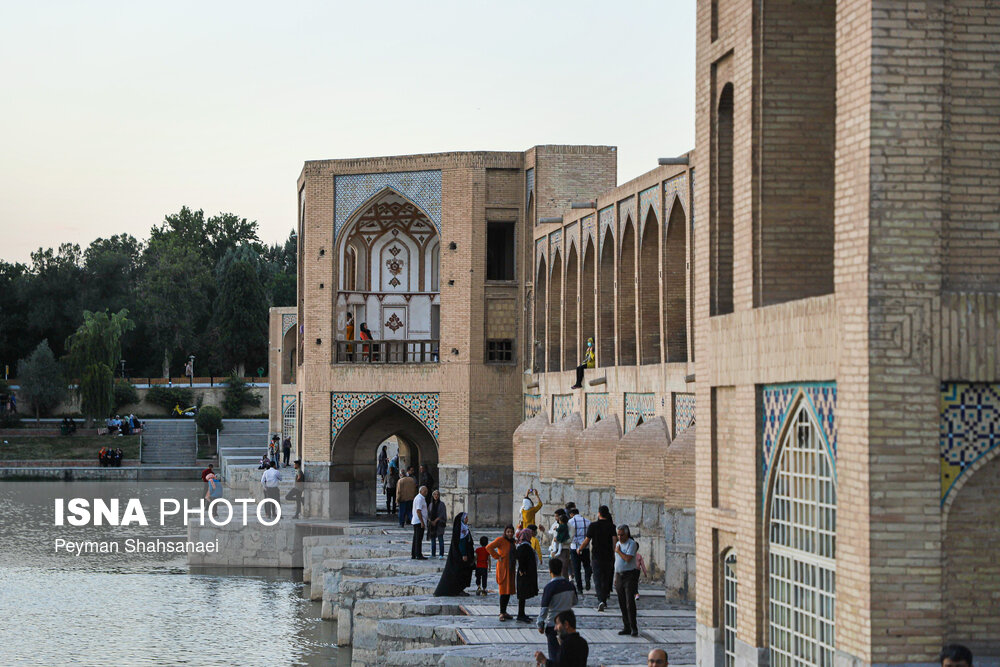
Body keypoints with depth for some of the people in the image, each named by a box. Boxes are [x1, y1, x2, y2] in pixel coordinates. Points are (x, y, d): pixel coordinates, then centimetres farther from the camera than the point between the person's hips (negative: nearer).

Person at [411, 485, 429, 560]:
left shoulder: (418, 498, 19)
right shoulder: (420, 499, -14)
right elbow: (418, 511, -21)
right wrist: (422, 522, -22)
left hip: (416, 521, 10)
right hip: (419, 522, -10)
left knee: (416, 539, 12)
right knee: (419, 539, -9)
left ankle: (413, 554, 14)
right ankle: (418, 555, -9)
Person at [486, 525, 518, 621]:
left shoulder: (512, 542, 15)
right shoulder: (501, 540, -9)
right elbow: (489, 547, -19)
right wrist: (497, 556, -16)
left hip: (510, 569, 8)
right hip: (503, 568, -8)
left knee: (509, 591, 10)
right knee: (504, 591, -11)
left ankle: (504, 612, 18)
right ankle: (502, 613, -10)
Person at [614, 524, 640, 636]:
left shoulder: (632, 544, -8)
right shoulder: (618, 544, 15)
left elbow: (628, 559, -21)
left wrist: (618, 551, -6)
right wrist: (615, 577, 19)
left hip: (630, 575, -7)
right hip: (619, 575, 7)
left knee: (630, 603, -13)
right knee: (622, 604, 6)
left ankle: (634, 628, -11)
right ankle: (627, 627, 10)